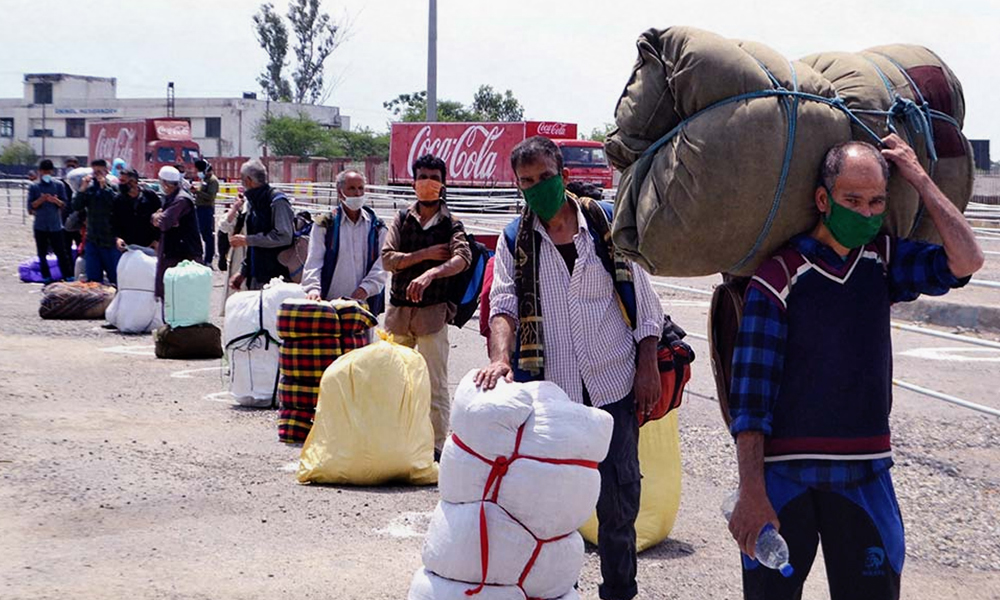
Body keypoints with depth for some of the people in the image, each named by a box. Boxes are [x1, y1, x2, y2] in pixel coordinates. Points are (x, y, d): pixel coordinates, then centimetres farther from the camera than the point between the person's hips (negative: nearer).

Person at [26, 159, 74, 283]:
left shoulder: (58, 185, 2)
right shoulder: (34, 187, 3)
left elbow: (64, 204, 0)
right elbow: (30, 206, -2)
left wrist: (56, 200, -20)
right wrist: (41, 199, -18)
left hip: (55, 225, -1)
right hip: (40, 226, 2)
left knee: (62, 253, -4)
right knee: (42, 254, 6)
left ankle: (69, 277, -1)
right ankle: (46, 278, 13)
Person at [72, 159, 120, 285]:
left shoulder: (113, 187, -6)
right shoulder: (90, 188, 7)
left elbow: (115, 204, -23)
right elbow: (76, 206, 1)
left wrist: (104, 187, -18)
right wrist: (83, 189, -9)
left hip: (110, 241, -5)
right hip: (92, 240, 5)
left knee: (115, 277, 1)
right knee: (93, 278, 11)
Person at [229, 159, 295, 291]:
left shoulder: (277, 201, -11)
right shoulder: (256, 202, 16)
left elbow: (284, 236, -22)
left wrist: (247, 240, -17)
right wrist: (243, 272, 18)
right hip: (256, 277, 8)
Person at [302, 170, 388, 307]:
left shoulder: (376, 227, 11)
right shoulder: (324, 225, 6)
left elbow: (381, 265, 4)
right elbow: (313, 263, -2)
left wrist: (366, 288, -12)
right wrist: (313, 288, -19)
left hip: (366, 304, 2)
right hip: (330, 304, -2)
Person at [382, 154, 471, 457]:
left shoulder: (451, 225, 0)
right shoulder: (402, 219, 9)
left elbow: (463, 258, -20)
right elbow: (387, 259, -3)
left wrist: (430, 273, -38)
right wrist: (426, 254, -14)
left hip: (433, 310, -3)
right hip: (399, 308, 3)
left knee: (435, 384, -5)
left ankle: (437, 445, -1)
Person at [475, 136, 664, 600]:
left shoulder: (607, 223, 2)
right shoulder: (515, 239, 4)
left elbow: (644, 300, 5)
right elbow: (503, 305, -6)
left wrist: (648, 365, -1)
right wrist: (500, 357, -25)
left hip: (615, 387, 0)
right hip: (550, 389, 1)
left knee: (619, 497, 4)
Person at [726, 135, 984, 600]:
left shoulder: (883, 260, 7)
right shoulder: (778, 278, -8)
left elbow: (965, 261, -7)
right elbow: (750, 396, -11)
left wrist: (918, 177, -4)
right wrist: (751, 494, -17)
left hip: (865, 474, 4)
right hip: (785, 472, -4)